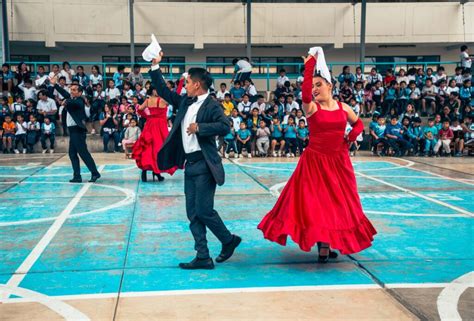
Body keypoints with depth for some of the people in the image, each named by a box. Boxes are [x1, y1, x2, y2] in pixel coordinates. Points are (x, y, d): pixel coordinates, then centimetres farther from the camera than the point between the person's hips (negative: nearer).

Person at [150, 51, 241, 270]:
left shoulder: (211, 106, -9)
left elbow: (225, 127, -23)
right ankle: (203, 257, 12)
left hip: (204, 164, -8)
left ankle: (229, 241, 17)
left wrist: (199, 127, -23)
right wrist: (155, 67, 15)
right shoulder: (185, 102, 13)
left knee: (203, 210, -7)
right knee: (192, 213, 6)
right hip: (189, 164, 8)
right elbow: (163, 91, 20)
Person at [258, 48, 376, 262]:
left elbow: (358, 124, 22)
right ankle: (323, 245, 12)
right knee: (315, 202, -2)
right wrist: (309, 66, -26)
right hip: (315, 161, -3)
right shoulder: (311, 107, -6)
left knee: (340, 203, 9)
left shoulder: (343, 107, 5)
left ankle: (331, 243, 25)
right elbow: (305, 94, -29)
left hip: (339, 162, 4)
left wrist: (351, 136, 2)